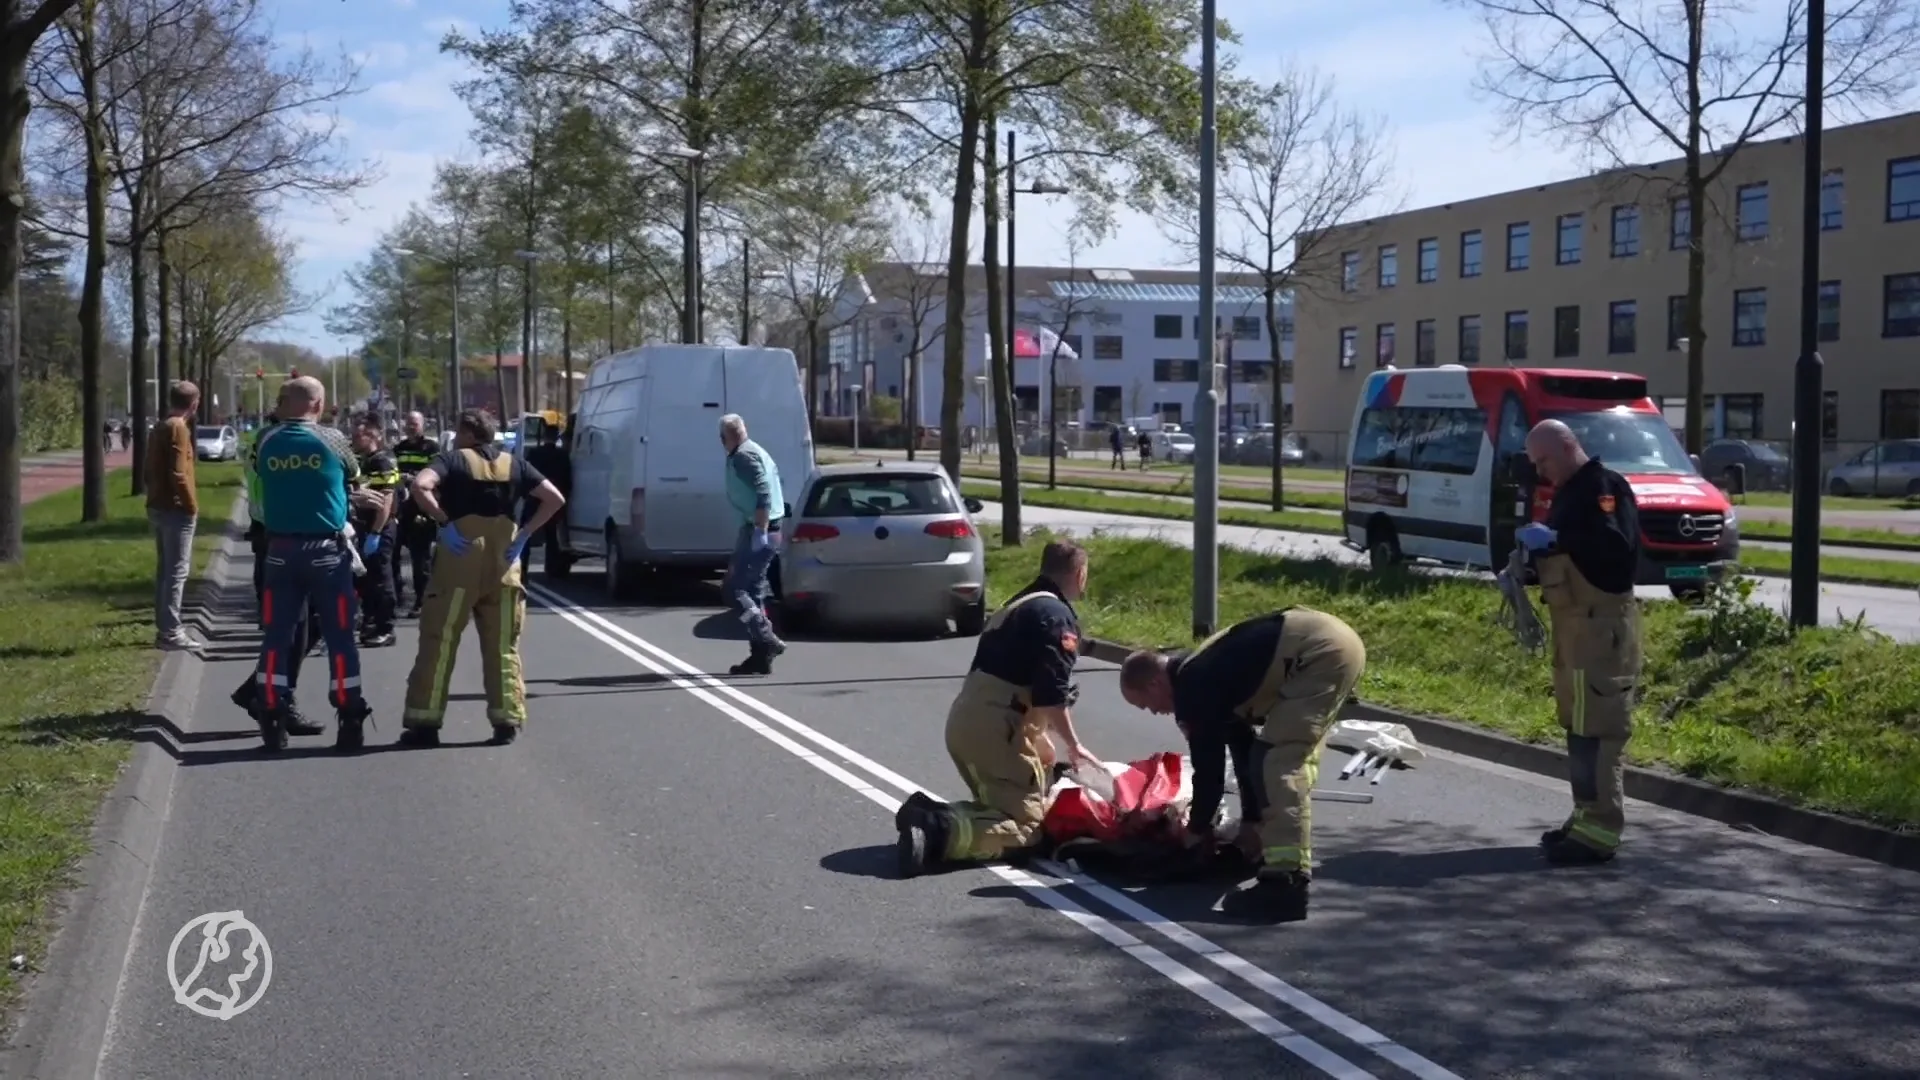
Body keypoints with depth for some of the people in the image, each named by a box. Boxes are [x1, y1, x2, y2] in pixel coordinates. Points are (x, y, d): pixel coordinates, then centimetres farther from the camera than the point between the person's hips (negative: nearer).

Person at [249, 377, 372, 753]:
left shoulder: (266, 442, -1)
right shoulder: (331, 439, -6)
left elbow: (262, 478, 11)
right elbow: (354, 477, 9)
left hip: (281, 549, 3)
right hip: (325, 549, -2)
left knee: (278, 635, 8)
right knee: (339, 635, 4)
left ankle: (272, 722, 8)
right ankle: (349, 723, 4)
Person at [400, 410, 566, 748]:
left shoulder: (452, 460, 1)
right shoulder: (514, 464, 12)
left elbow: (420, 485, -18)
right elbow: (555, 499, 4)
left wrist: (443, 522, -11)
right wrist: (525, 534, 2)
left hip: (459, 560, -3)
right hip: (503, 561, 3)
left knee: (438, 643, 3)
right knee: (503, 646, 8)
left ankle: (425, 722, 4)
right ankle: (507, 721, 5)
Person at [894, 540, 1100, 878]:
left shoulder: (1019, 604, 23)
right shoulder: (1057, 614, -6)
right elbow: (1052, 692, -15)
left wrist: (1039, 740, 29)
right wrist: (1074, 745, -5)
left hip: (963, 721, 9)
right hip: (994, 729, -9)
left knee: (1000, 805, 22)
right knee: (1028, 826, -5)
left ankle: (928, 814, 0)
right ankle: (940, 831, -25)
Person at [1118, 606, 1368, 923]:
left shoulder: (1192, 690, -9)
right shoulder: (1200, 673, 20)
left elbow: (1208, 767, -3)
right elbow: (1243, 743, 28)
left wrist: (1197, 829, 13)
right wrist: (1252, 821, 32)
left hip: (1322, 653, -11)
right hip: (1335, 642, 11)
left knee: (1279, 764, -12)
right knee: (1291, 759, 22)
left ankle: (1285, 883, -17)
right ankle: (1294, 859, 31)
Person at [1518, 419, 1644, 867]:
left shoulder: (1605, 486, -11)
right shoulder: (1568, 492, 19)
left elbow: (1616, 544, -26)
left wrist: (1554, 539, -27)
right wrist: (1536, 550, 6)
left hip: (1601, 623, -10)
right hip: (1575, 622, 10)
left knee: (1597, 728, -10)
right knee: (1578, 725, 12)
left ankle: (1600, 830, -9)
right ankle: (1588, 819, 19)